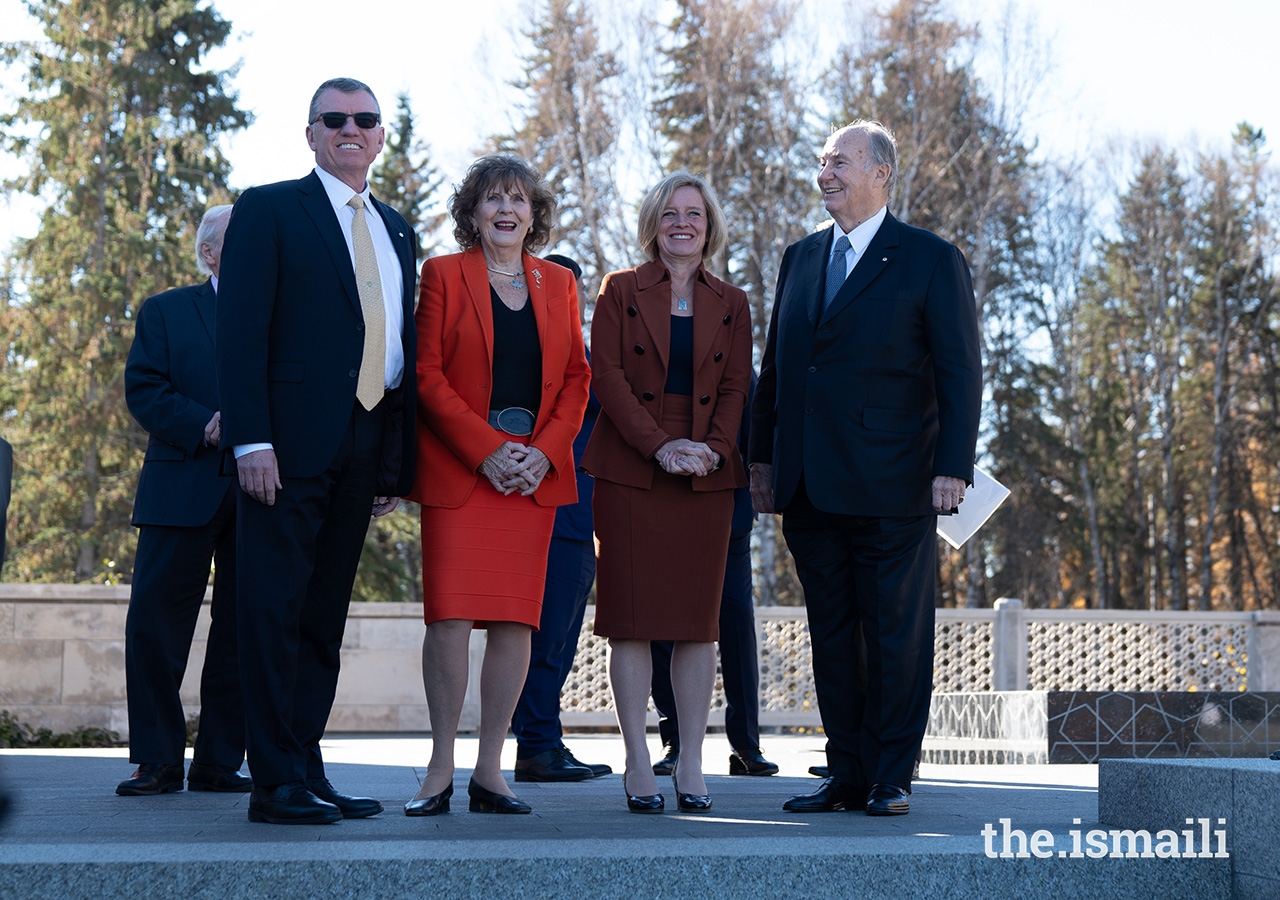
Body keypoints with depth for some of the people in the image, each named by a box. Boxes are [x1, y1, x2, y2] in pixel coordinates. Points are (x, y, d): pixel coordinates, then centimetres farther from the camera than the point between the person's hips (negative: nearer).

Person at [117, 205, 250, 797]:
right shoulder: (165, 312, 12)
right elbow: (143, 389, 0)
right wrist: (204, 427, -15)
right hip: (184, 489, -2)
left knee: (243, 632, 2)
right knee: (155, 624, -6)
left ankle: (220, 761, 10)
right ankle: (158, 760, 4)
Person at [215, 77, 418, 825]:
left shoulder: (397, 230, 20)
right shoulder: (269, 210, 1)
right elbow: (242, 331, -7)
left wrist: (399, 457, 10)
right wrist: (251, 440, -17)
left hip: (365, 447, 6)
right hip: (291, 443, -6)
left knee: (325, 618, 9)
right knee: (276, 614, -5)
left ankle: (308, 769, 14)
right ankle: (277, 783, -4)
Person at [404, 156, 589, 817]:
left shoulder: (558, 283, 14)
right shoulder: (444, 274, 4)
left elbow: (576, 378, 12)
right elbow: (427, 375, -3)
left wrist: (545, 451, -4)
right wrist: (488, 451, -11)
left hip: (536, 472, 3)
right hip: (457, 468, -3)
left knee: (516, 621, 0)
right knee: (450, 616, -10)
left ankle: (490, 771, 7)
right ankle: (440, 770, 0)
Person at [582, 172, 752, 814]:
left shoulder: (730, 305, 13)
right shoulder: (620, 291, 6)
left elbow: (736, 387, 8)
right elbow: (607, 375, -3)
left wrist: (713, 446, -11)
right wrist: (660, 445, -14)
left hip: (707, 475, 2)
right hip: (629, 471, -2)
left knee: (699, 621, 1)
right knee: (632, 617, -3)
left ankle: (691, 766, 6)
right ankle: (638, 766, 2)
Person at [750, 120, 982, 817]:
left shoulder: (931, 261, -1)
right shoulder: (800, 258, 16)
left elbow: (960, 372, -4)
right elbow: (775, 365, 18)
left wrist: (952, 468, -12)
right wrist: (763, 456, 12)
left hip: (890, 488, -5)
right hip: (811, 490, 5)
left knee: (896, 636, 1)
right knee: (831, 635, 9)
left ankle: (890, 778, 10)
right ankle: (846, 776, 17)